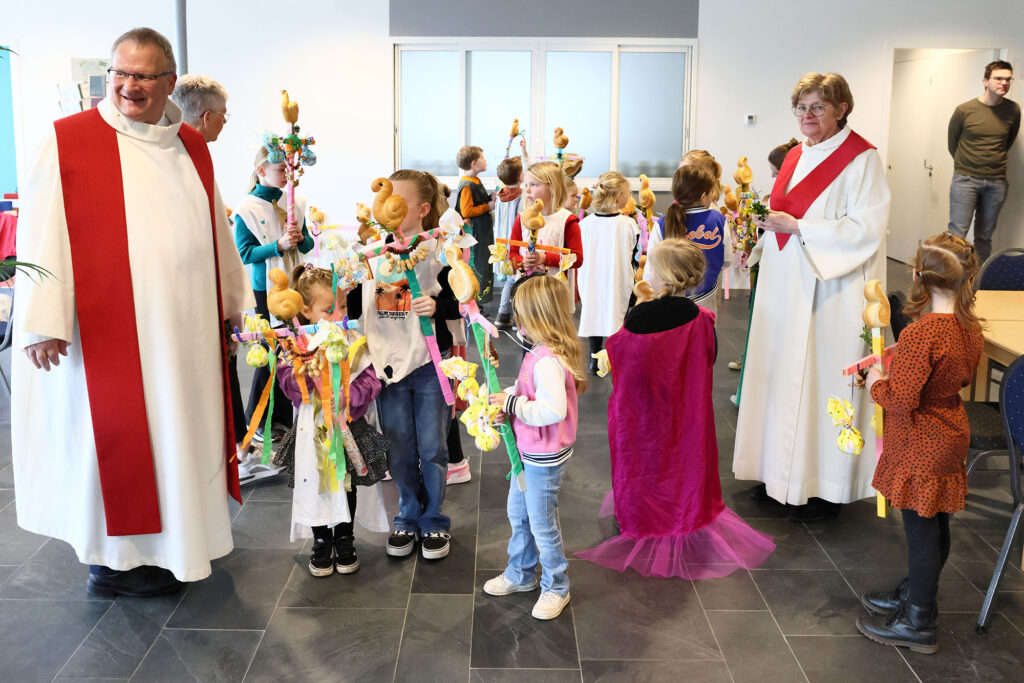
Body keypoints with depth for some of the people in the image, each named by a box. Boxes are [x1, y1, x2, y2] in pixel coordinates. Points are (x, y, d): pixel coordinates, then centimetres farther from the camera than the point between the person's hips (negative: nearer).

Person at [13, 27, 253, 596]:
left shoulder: (192, 148, 11)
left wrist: (237, 306, 21)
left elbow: (217, 233, 18)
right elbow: (40, 231, -10)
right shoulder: (71, 140, -5)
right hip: (111, 330, -5)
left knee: (174, 430, 13)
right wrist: (43, 321, -16)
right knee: (116, 435, 3)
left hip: (185, 331, 6)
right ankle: (113, 564, 18)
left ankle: (171, 539, 29)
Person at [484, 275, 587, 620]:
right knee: (518, 514, 24)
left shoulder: (547, 361, -30)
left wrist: (511, 403, -24)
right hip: (528, 452, 10)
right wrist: (507, 399, 0)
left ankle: (555, 587, 27)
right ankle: (521, 574, 43)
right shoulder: (541, 354, 3)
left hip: (544, 459, -10)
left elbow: (551, 410, -36)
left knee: (542, 523, 7)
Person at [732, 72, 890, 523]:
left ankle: (826, 489, 12)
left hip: (830, 291, -7)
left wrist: (797, 227, -19)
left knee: (820, 380, -1)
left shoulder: (861, 159, -10)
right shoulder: (796, 156, 14)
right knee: (783, 374, 10)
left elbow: (865, 229, -17)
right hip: (786, 285, 8)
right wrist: (770, 223, 4)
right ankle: (782, 473, 22)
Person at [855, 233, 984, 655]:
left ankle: (917, 623, 17)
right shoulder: (971, 328, -1)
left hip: (920, 448, -9)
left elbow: (903, 399, -27)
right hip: (950, 436, 9)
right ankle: (916, 593, 40)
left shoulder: (921, 334, -27)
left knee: (921, 530, 3)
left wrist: (877, 384, -7)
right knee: (935, 527, 21)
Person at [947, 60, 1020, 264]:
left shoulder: (1013, 110, 3)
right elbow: (952, 142, 8)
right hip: (965, 179, -3)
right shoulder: (964, 110, -5)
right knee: (957, 234, -8)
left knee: (984, 237, 8)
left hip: (996, 182, 3)